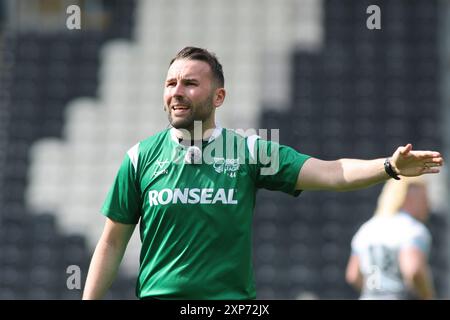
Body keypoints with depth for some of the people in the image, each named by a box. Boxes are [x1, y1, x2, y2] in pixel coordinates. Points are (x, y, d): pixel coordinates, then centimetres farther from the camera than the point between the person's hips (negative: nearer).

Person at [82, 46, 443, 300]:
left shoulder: (249, 151, 1)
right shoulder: (142, 156, 2)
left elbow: (329, 172, -9)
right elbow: (113, 243, 7)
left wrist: (390, 166, -25)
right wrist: (90, 299, 2)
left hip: (232, 296, 0)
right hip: (156, 293, 0)